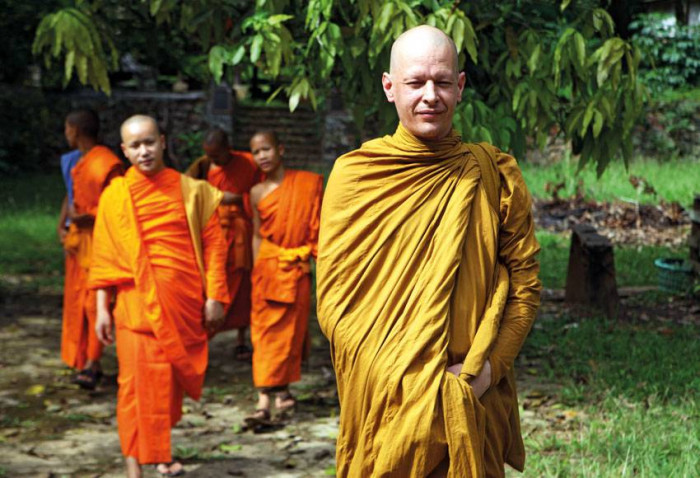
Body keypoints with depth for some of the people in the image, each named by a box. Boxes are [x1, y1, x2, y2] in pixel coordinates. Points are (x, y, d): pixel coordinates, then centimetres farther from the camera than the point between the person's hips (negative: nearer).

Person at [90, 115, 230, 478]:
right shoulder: (115, 196, 2)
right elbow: (104, 257, 3)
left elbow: (213, 244, 3)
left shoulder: (191, 191, 3)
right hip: (137, 304, -2)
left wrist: (215, 296, -3)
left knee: (172, 380, 11)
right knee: (138, 382, -8)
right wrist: (102, 308, -1)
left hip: (183, 304, 2)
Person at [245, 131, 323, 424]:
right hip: (268, 267, 0)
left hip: (297, 268, 0)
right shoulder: (257, 193, 4)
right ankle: (264, 402, -8)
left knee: (290, 330, 5)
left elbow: (316, 228, 3)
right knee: (266, 332, -4)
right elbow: (257, 235, 8)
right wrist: (256, 270, 4)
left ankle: (281, 388, 22)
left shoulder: (307, 183, 1)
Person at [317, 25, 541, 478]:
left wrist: (485, 369, -12)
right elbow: (333, 296, -5)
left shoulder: (495, 174, 1)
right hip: (381, 402, -1)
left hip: (476, 404, 1)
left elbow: (525, 283, 2)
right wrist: (402, 380, -14)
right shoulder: (354, 175, -2)